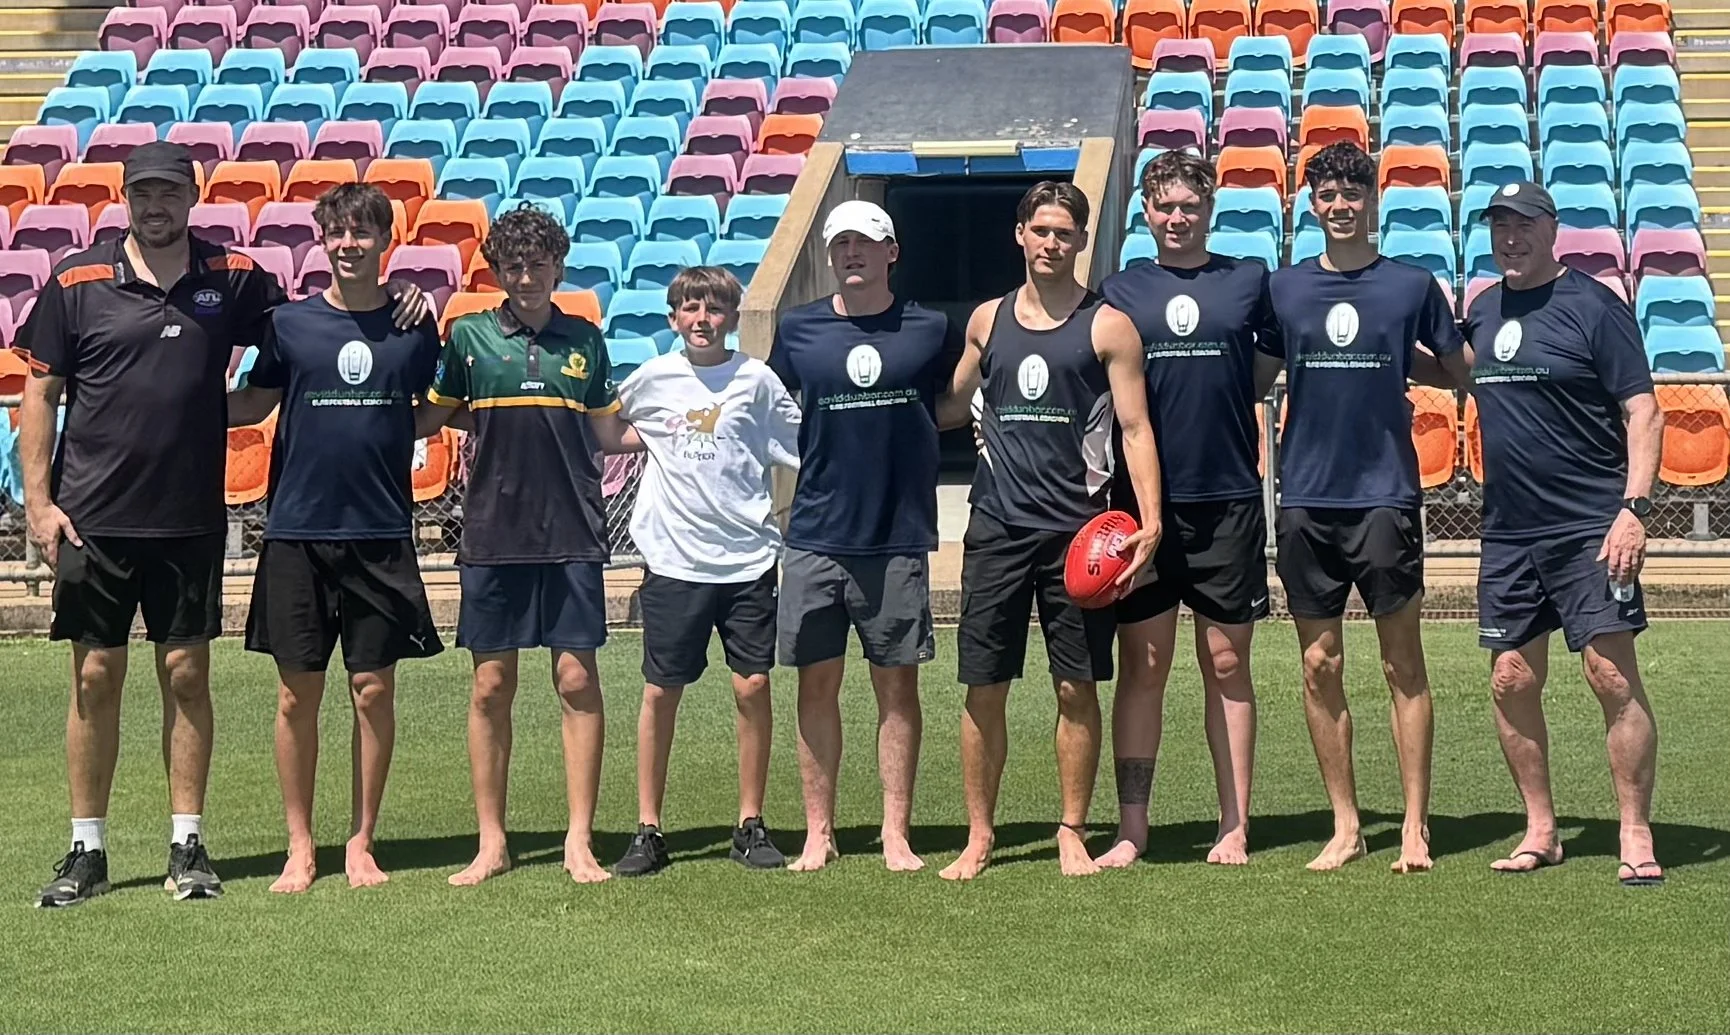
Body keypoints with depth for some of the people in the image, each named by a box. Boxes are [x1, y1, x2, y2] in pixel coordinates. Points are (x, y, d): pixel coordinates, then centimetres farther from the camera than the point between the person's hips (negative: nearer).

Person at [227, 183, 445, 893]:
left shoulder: (416, 325, 4)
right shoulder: (290, 322, 2)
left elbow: (436, 408, 17)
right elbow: (251, 404, 11)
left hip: (381, 535, 0)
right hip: (297, 532, 0)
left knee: (373, 689, 4)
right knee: (298, 693, 3)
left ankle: (361, 844, 16)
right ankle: (299, 847, 15)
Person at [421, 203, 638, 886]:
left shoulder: (583, 339, 9)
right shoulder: (470, 336, 4)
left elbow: (607, 434, 17)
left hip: (572, 535, 1)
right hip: (493, 537, -1)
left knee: (578, 680, -1)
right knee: (491, 687, 3)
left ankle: (579, 842, 6)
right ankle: (491, 844, 12)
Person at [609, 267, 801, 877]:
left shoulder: (756, 380, 2)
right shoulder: (651, 379, 4)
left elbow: (802, 451, 7)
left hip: (748, 558, 0)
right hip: (673, 559, 1)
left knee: (753, 687, -1)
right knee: (660, 692, 2)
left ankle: (751, 825, 11)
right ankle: (647, 831, 10)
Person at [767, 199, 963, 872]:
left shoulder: (930, 330, 2)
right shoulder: (797, 329, 4)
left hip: (899, 539, -1)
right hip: (815, 539, 1)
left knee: (897, 686, 4)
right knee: (817, 684, 4)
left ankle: (896, 836, 10)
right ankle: (818, 834, 12)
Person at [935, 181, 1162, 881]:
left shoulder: (1107, 326, 1)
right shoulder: (987, 320, 11)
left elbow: (1136, 429, -3)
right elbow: (953, 405, 27)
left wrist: (1150, 520, -13)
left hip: (1077, 529, -2)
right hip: (997, 527, 3)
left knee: (1077, 686, 2)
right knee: (983, 687, 2)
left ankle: (1073, 832, 14)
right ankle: (979, 837, 12)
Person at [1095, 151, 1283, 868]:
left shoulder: (1249, 279, 7)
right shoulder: (1121, 291, 7)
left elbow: (1268, 371, 18)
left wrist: (1218, 402, 5)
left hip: (1229, 500, 0)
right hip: (1141, 502, 0)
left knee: (1227, 665, 5)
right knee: (1142, 666, 2)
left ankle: (1235, 828, 10)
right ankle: (1132, 829, 8)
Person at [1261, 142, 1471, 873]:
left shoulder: (1412, 284, 2)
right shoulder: (1283, 287, 7)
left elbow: (1457, 372, 10)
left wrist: (1396, 360, -2)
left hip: (1386, 496, -2)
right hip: (1305, 501, 2)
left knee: (1402, 664, 1)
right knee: (1319, 667, 5)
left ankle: (1415, 827, 7)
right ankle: (1346, 826, 14)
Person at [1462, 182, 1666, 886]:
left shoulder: (1593, 306, -7)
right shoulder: (1482, 310, 11)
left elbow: (1643, 412, -10)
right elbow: (1461, 375, 31)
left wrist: (1634, 508, -19)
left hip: (1590, 529, -6)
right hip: (1508, 532, 6)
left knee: (1613, 676, -8)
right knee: (1512, 681, 7)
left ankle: (1636, 839, 0)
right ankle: (1541, 833, 19)